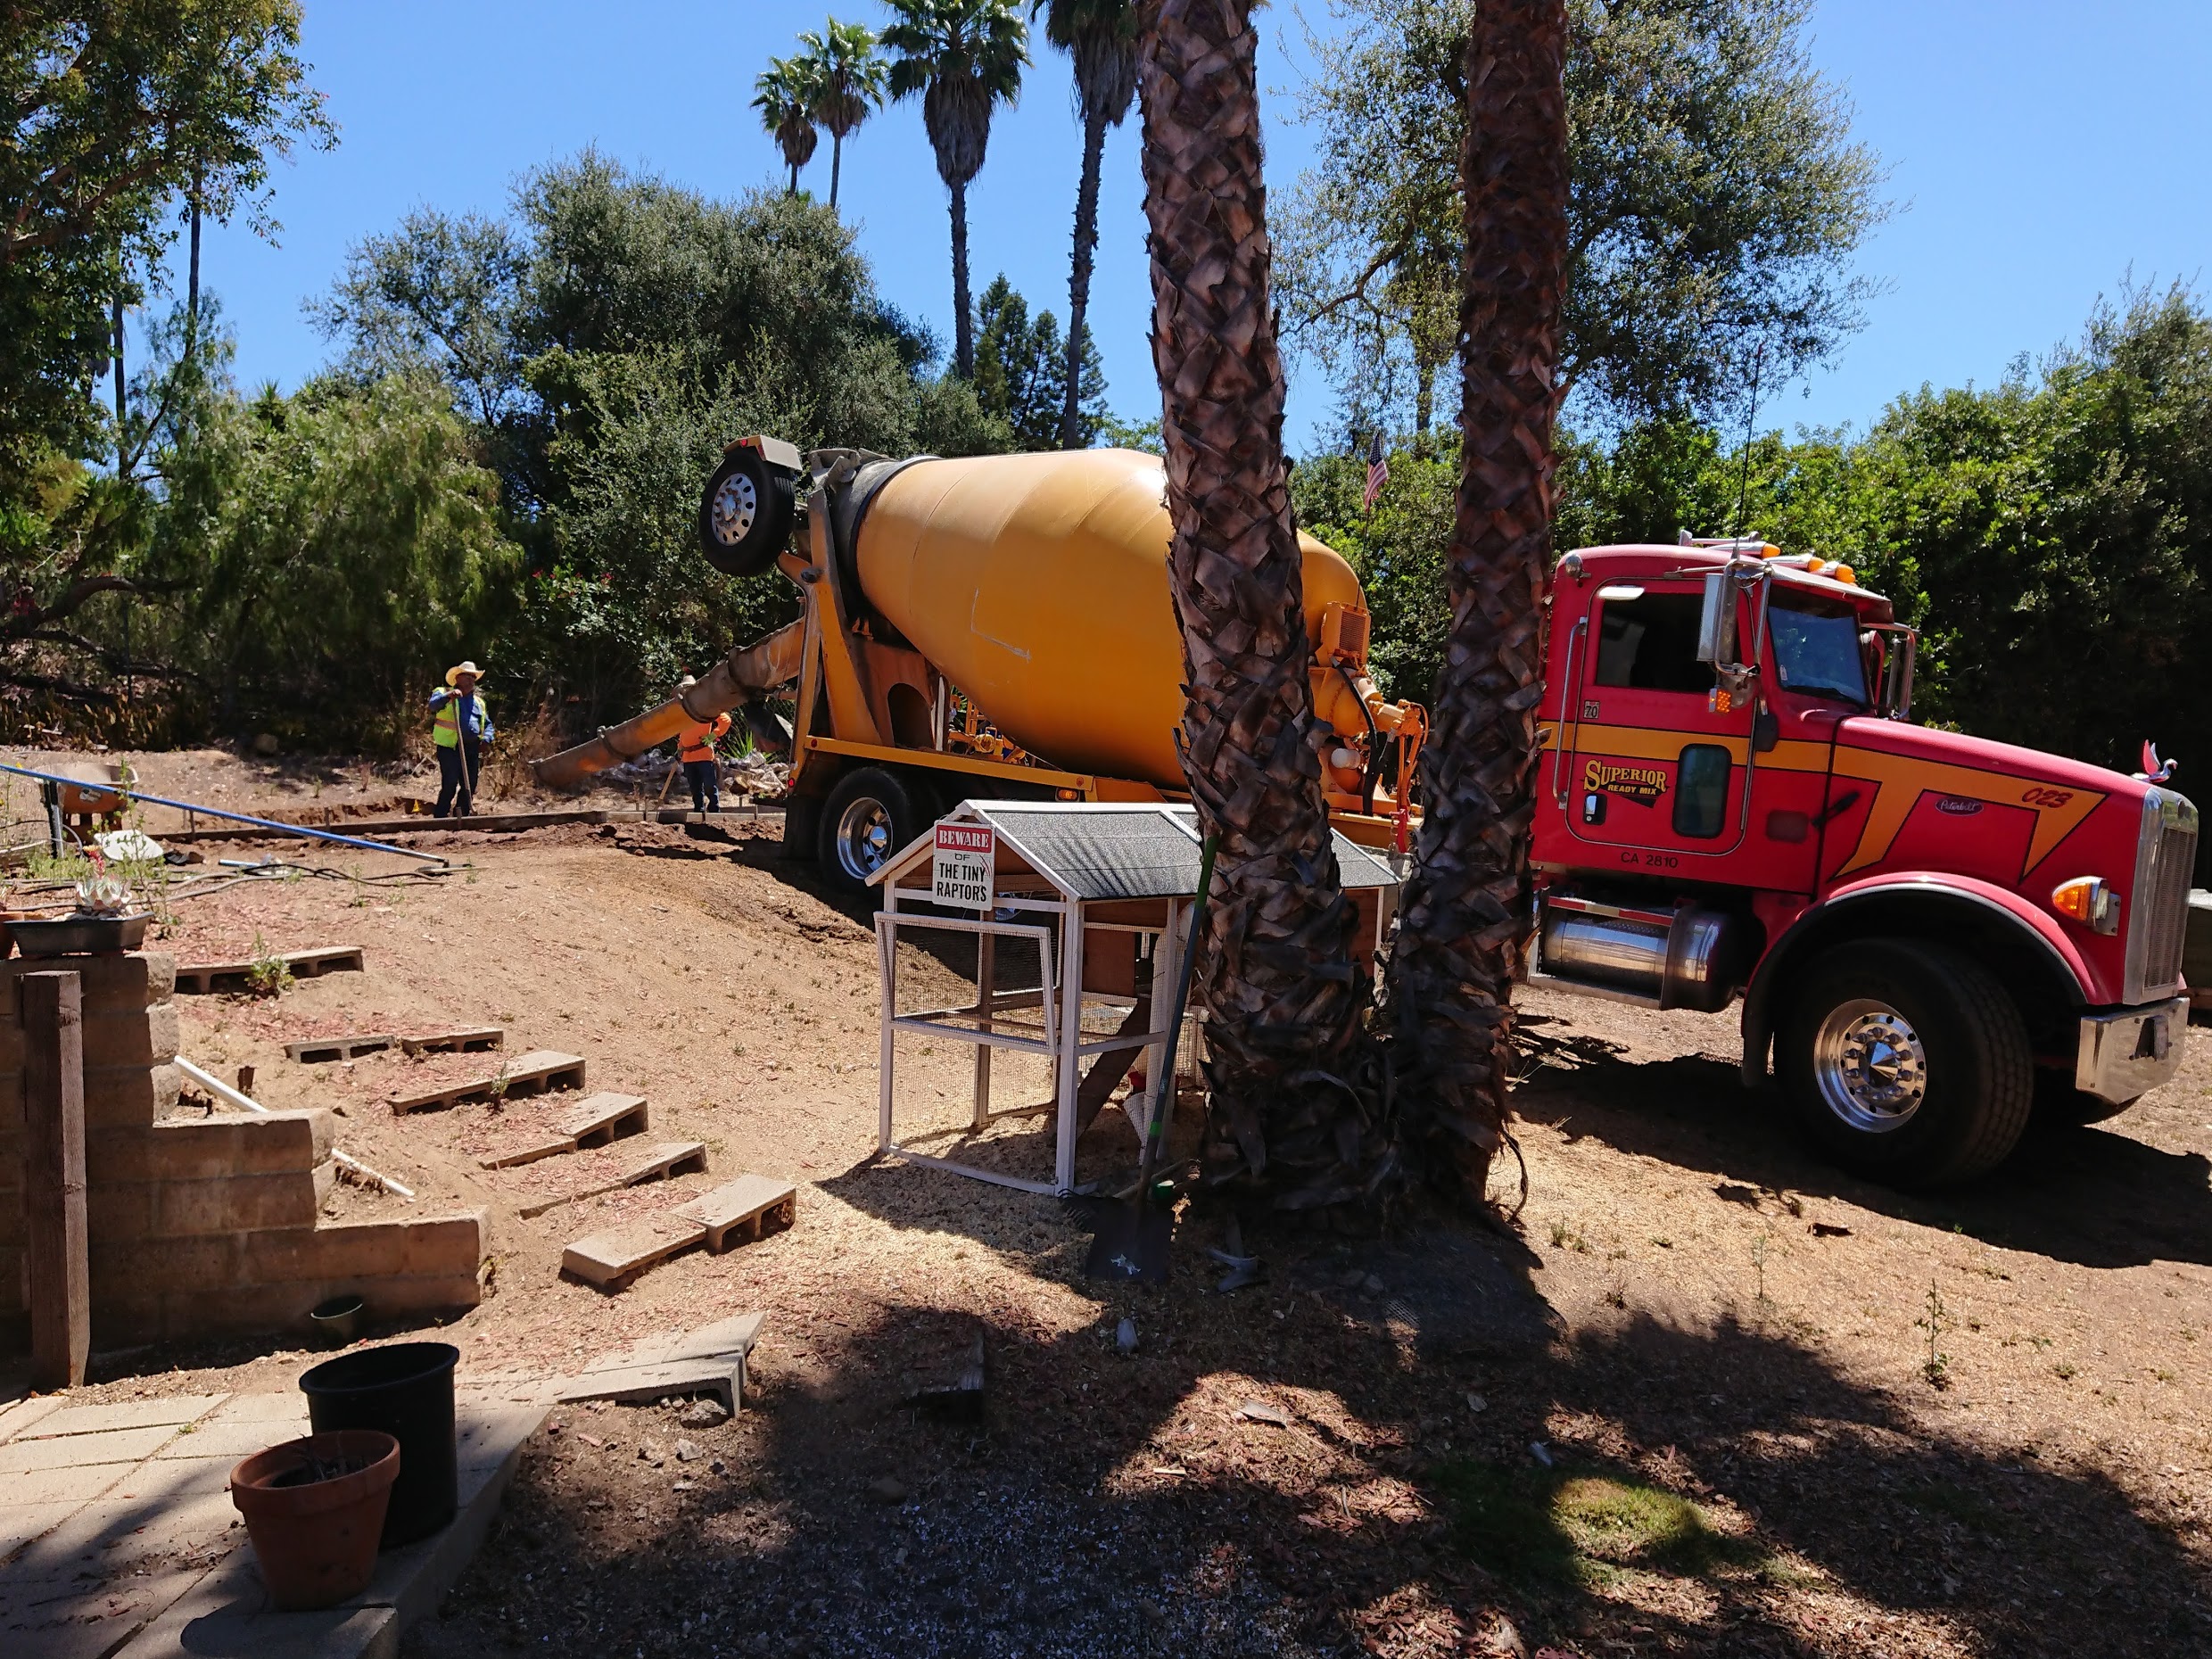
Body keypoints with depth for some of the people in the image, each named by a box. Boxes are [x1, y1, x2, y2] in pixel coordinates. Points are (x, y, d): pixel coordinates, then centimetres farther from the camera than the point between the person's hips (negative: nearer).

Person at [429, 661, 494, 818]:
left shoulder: (479, 702, 24)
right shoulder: (444, 693, 7)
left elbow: (487, 724, 23)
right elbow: (433, 704, -15)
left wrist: (486, 739, 3)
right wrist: (448, 696, -34)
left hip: (472, 748, 6)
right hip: (450, 746, -6)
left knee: (469, 786, 6)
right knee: (450, 784, -13)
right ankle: (440, 820, -9)